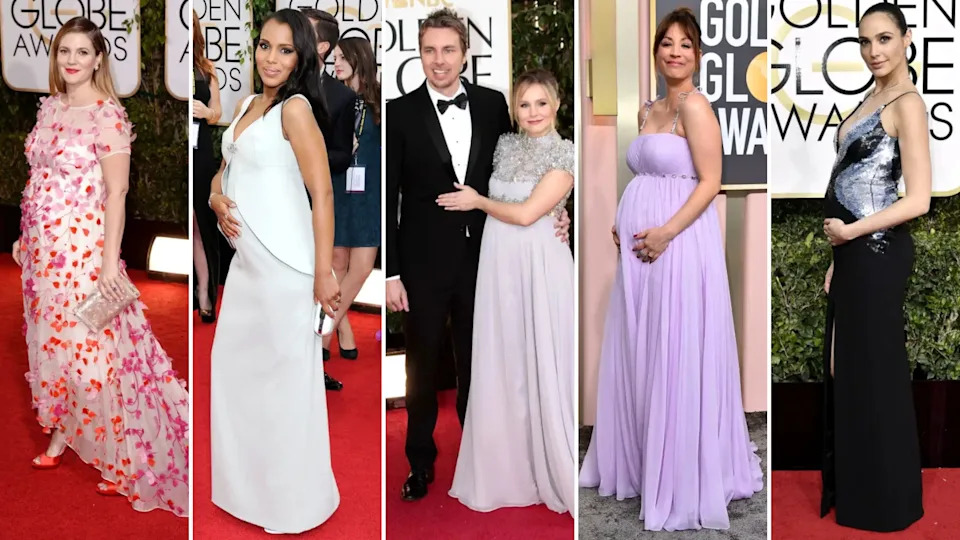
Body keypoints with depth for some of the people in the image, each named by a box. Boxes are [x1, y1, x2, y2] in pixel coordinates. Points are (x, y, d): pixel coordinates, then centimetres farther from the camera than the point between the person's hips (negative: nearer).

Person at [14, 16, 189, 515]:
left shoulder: (108, 114, -14)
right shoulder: (49, 107, 9)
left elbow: (116, 192, -16)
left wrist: (111, 260, -20)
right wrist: (25, 237, 19)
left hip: (82, 249, -7)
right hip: (42, 248, 7)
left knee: (92, 349, -4)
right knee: (52, 342, 16)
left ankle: (124, 463, 8)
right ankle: (61, 436, 34)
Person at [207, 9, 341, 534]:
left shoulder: (295, 108, -13)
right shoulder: (246, 105, 12)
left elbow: (322, 194, -18)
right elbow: (224, 172, 20)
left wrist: (324, 273, -21)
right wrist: (217, 200, -3)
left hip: (283, 261, -9)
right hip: (246, 258, 9)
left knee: (286, 374, 2)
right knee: (233, 365, 17)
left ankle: (295, 498, 17)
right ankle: (246, 482, 35)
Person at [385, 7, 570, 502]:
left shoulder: (492, 104, 1)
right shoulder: (401, 113, -7)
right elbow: (388, 198, -7)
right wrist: (391, 274, -9)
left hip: (481, 260, 2)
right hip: (424, 263, -2)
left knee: (476, 363, 16)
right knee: (423, 368, 11)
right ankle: (420, 462, 28)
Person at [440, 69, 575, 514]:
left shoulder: (565, 153, -8)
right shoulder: (505, 145, 10)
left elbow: (526, 213, -14)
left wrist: (476, 201, -3)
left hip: (540, 268, -6)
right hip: (499, 265, 6)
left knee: (543, 367, 0)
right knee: (502, 368, 10)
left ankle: (555, 474, 13)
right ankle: (509, 469, 23)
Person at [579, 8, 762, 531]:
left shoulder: (695, 106, -10)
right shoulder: (649, 110, 15)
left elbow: (710, 182, -15)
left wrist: (667, 232, -21)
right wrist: (623, 224, 10)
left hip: (680, 243, -9)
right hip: (641, 244, 9)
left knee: (678, 359, -2)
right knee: (639, 355, 15)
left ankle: (685, 474, 11)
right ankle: (640, 458, 30)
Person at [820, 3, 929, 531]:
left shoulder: (907, 105, -12)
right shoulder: (871, 98, 14)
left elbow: (918, 199, -19)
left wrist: (849, 232, -15)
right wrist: (837, 258, 15)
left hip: (877, 253, -9)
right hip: (852, 253, 9)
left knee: (874, 373, 1)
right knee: (845, 368, 15)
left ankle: (885, 502, 16)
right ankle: (851, 490, 29)